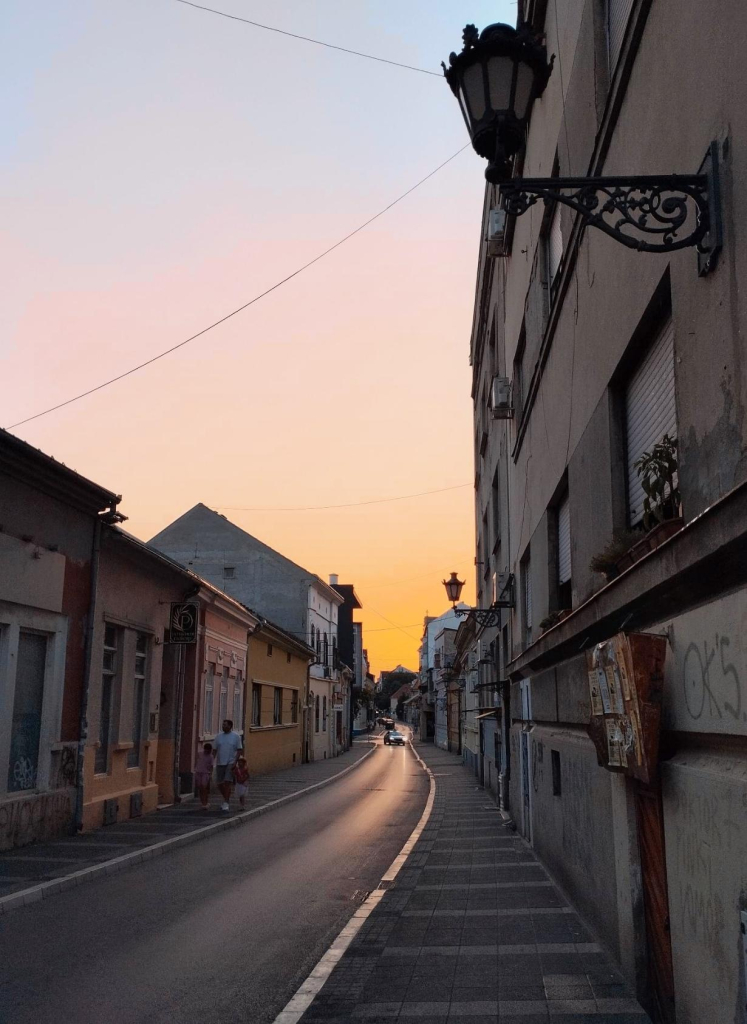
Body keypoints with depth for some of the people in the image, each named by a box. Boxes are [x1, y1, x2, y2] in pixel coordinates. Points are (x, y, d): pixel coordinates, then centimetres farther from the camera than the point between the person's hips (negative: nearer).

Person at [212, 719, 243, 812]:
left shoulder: (236, 736, -1)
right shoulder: (219, 736, 7)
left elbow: (239, 750, -2)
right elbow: (214, 750, 10)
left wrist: (235, 762, -12)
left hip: (230, 763, -4)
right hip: (220, 763, 4)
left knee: (227, 783, -13)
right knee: (220, 784, 7)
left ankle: (226, 803, -10)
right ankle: (226, 799, 28)